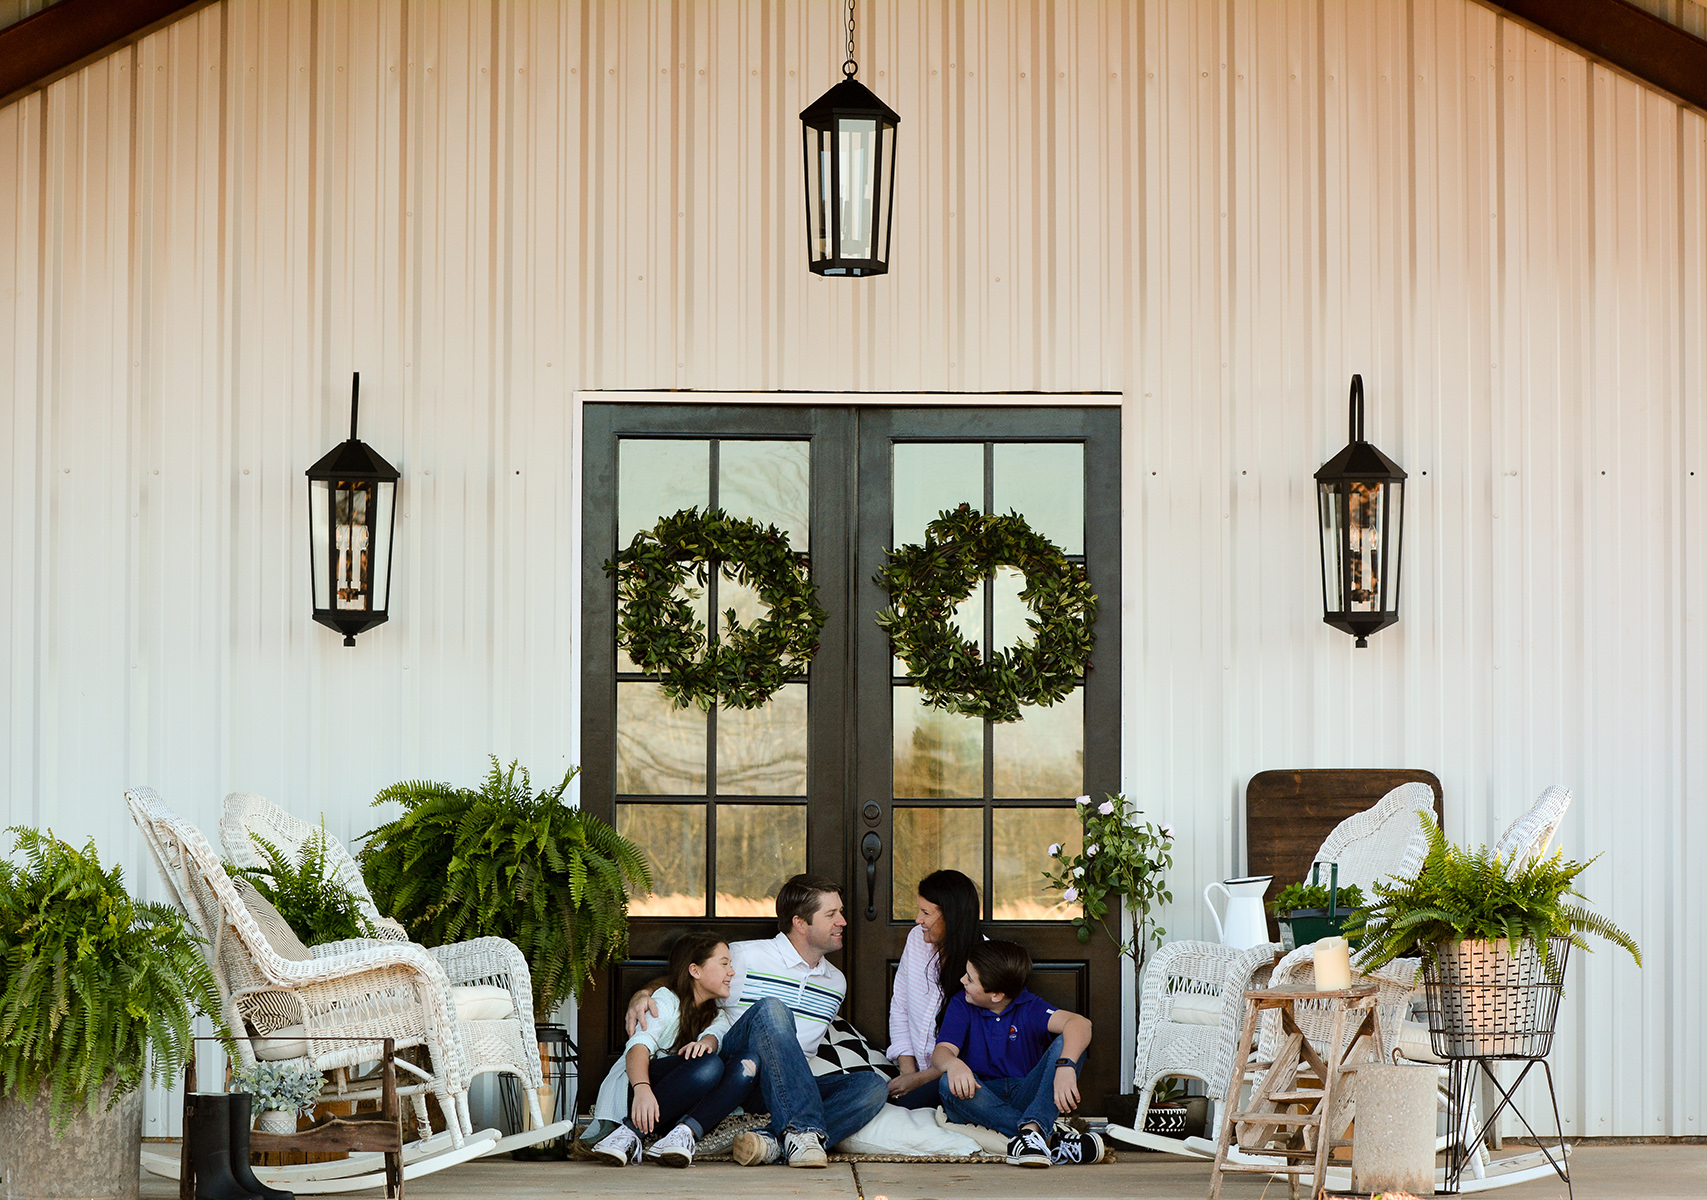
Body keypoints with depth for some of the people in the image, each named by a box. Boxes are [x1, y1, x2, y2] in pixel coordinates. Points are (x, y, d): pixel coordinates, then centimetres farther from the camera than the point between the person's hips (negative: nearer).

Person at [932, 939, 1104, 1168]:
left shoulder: (1029, 1008, -3)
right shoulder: (961, 1007, 4)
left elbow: (1079, 1024, -21)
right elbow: (942, 1051, -11)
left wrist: (1065, 1066, -42)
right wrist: (953, 1064, -38)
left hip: (1025, 1098, -1)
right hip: (981, 1098, 1)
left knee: (1066, 1042, -21)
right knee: (948, 1083, -33)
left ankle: (1030, 1130, -44)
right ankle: (1050, 1139, -40)